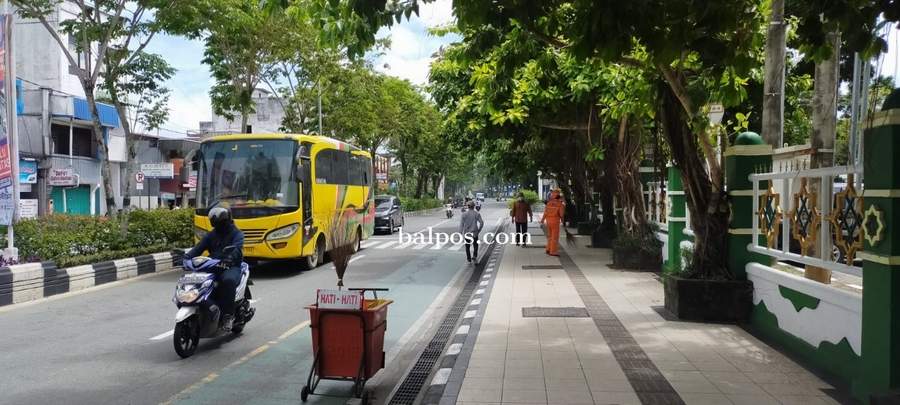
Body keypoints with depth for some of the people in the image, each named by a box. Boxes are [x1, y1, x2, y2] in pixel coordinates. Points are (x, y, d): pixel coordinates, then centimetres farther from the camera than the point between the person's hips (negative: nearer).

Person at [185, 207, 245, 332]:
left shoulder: (237, 234, 2)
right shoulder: (211, 235, 18)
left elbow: (237, 248, -19)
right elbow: (199, 247, 4)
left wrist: (230, 258, -41)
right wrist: (187, 257, -16)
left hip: (231, 267, -5)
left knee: (228, 280, -38)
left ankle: (228, 315, -30)